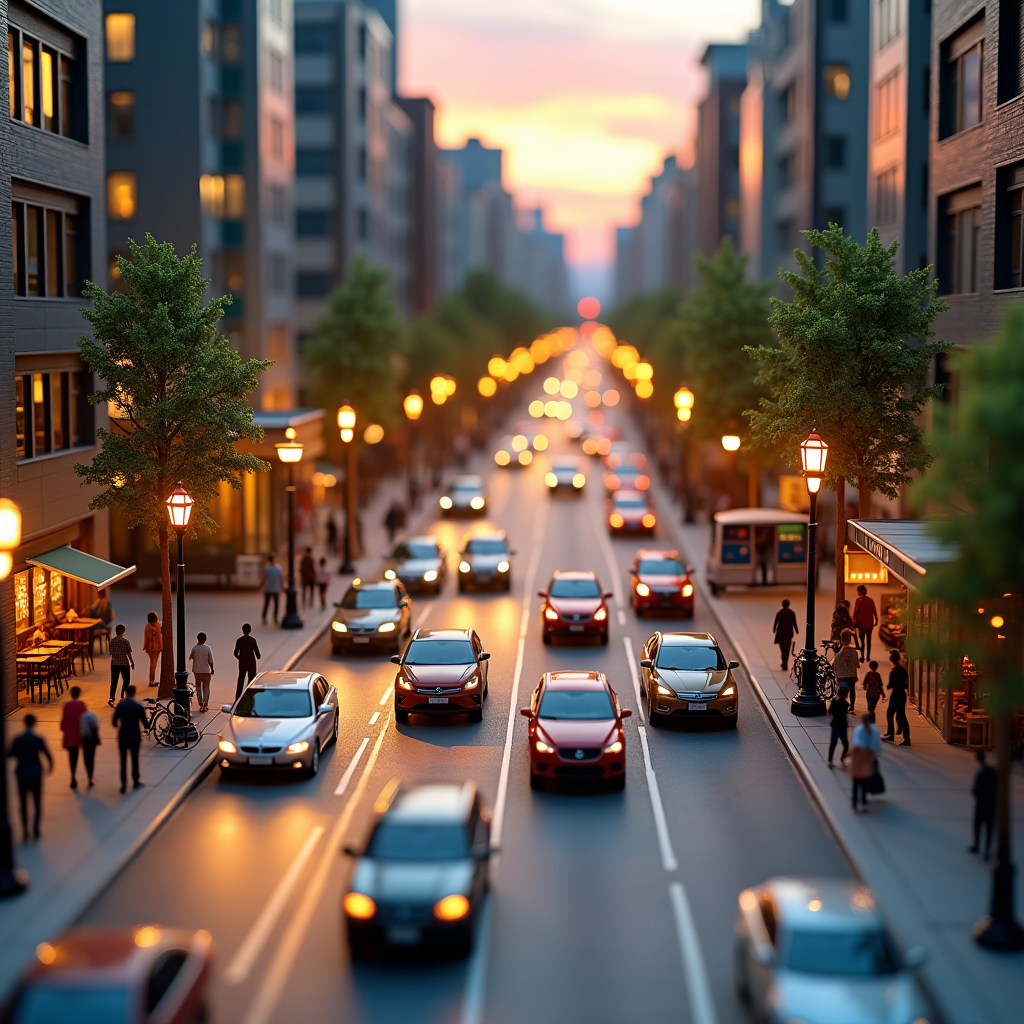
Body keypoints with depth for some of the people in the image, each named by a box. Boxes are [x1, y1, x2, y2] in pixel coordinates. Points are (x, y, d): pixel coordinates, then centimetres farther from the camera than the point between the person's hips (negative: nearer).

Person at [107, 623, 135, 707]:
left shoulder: (112, 641, -1)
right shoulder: (125, 641, -10)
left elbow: (110, 653, 7)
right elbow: (129, 653, -8)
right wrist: (132, 662, 4)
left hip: (114, 663, 3)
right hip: (124, 663, -3)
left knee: (114, 682, 5)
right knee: (126, 680, 14)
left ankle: (111, 698, -6)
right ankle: (122, 697, 9)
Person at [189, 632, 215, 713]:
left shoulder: (194, 648, -9)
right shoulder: (208, 648, -11)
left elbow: (190, 658, 4)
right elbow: (210, 661, -8)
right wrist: (212, 669, 6)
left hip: (197, 671, 1)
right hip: (206, 671, -1)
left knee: (198, 688, 11)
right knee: (206, 688, 11)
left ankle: (201, 705, 9)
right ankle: (205, 705, 8)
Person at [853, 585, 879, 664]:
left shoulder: (858, 600, -10)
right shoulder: (870, 600, 0)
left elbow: (855, 611, -12)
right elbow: (874, 611, 2)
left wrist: (854, 621, -3)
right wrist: (876, 621, 12)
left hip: (861, 623, -3)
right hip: (870, 623, 3)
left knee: (862, 640, 3)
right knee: (868, 640, 13)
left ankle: (862, 657, 2)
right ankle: (868, 657, 17)